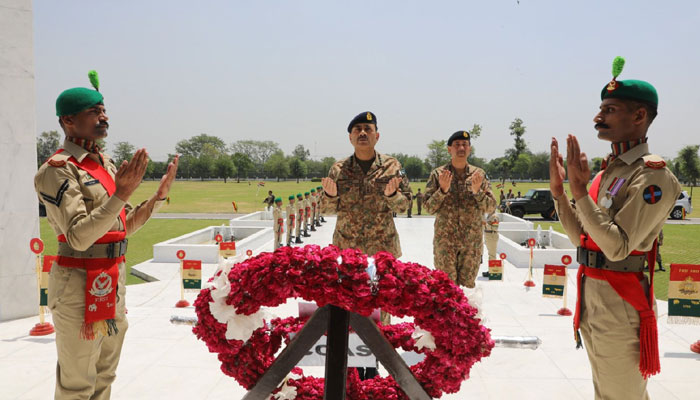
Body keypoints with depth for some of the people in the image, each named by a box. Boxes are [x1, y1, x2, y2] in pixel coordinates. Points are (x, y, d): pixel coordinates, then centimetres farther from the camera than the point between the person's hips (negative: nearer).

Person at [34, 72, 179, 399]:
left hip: (114, 282, 8)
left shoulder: (107, 164, 12)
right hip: (80, 286, -8)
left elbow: (126, 226, 18)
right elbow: (79, 237, -24)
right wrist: (121, 194, -30)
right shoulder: (58, 169, -13)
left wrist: (159, 195, 7)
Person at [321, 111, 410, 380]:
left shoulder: (391, 166, 0)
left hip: (382, 245, -1)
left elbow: (403, 205, 2)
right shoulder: (338, 169, 4)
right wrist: (331, 195, -14)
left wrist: (392, 195, -20)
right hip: (346, 245, 1)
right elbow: (328, 208, 8)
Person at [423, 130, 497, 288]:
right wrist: (443, 190, -18)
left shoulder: (479, 174, 4)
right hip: (445, 240, -2)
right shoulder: (438, 174, 0)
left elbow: (491, 207, 1)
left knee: (468, 284, 10)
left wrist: (477, 191, -17)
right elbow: (429, 207, -3)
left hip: (472, 240, 2)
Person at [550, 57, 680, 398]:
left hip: (620, 306, -9)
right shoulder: (606, 172, 11)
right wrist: (558, 191, 2)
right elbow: (580, 237, 13)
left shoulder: (652, 176, -16)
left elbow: (618, 247, -24)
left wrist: (579, 190, -26)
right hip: (591, 297, 9)